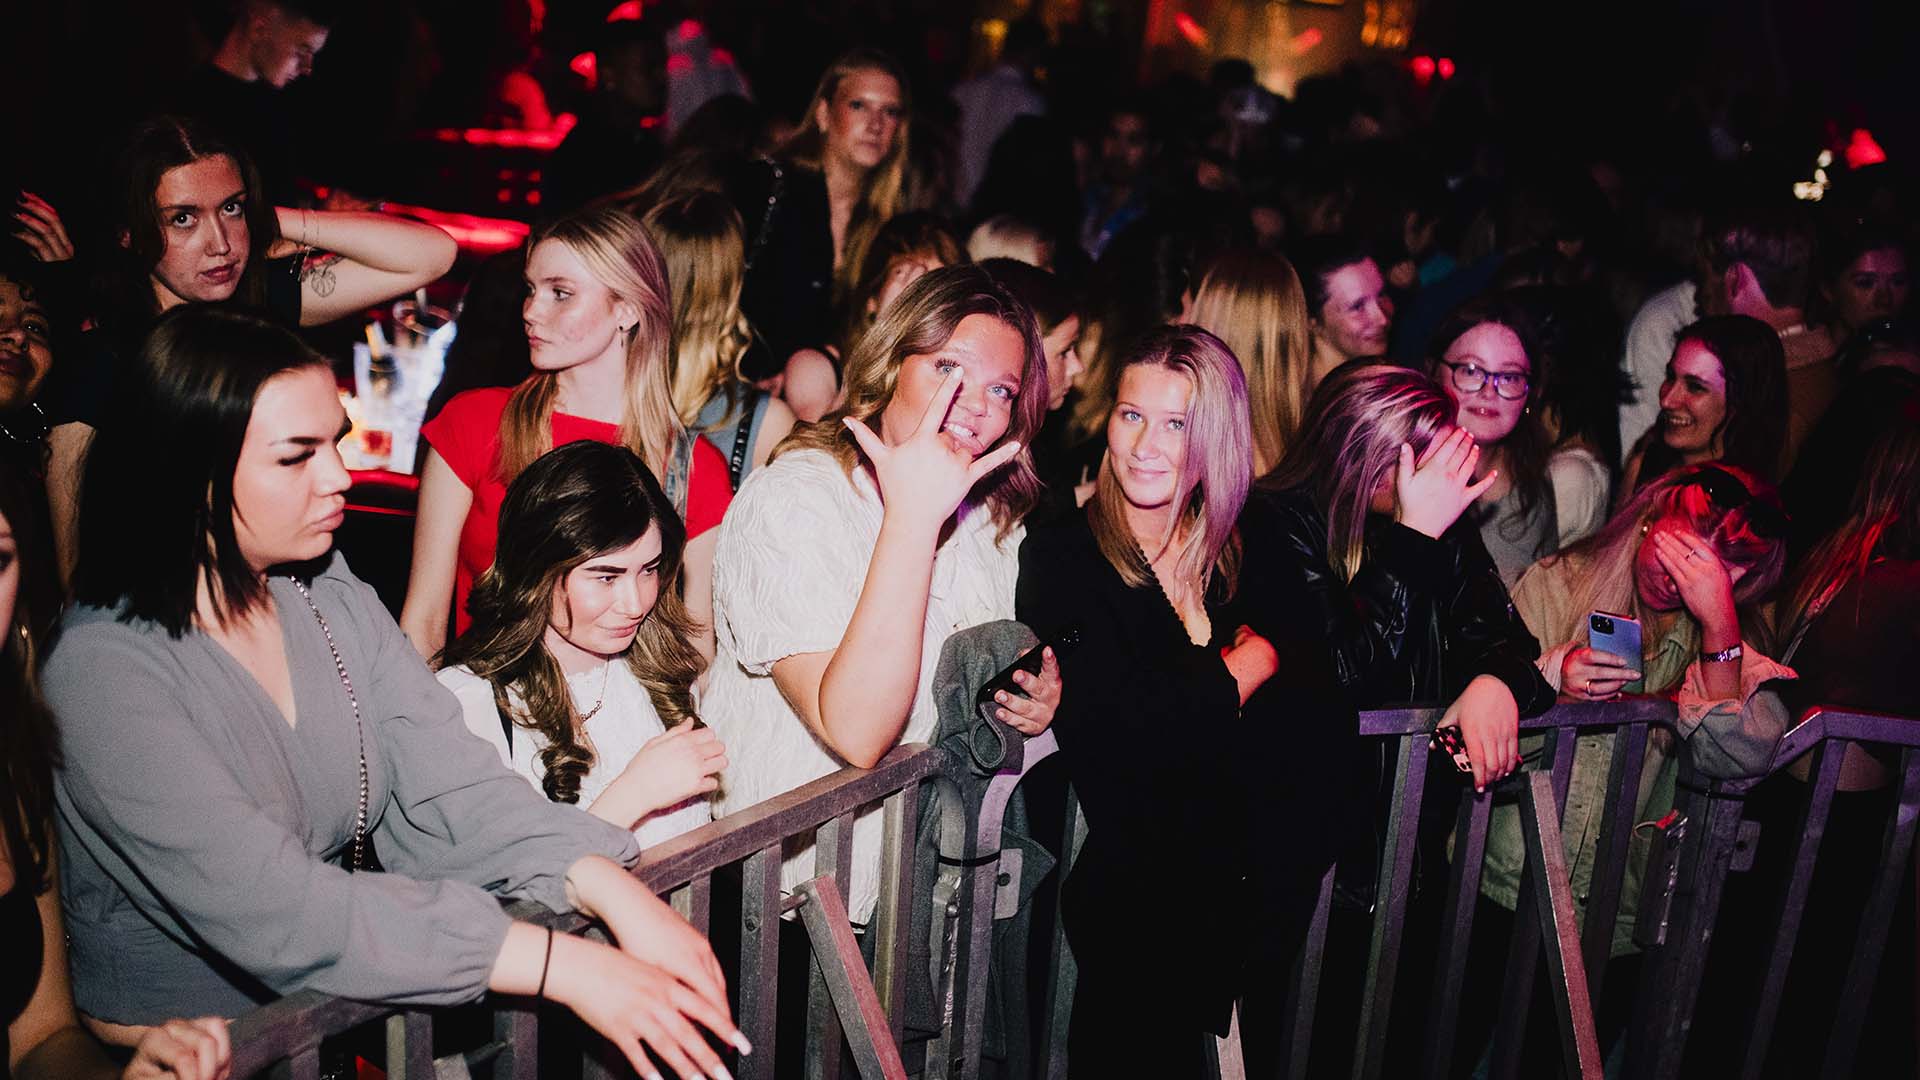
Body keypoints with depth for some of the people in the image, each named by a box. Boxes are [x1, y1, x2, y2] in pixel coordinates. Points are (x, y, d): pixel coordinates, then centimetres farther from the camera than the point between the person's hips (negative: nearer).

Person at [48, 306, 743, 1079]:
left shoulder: (334, 603, 1)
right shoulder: (102, 668, -20)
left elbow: (454, 790, -8)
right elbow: (276, 907, -28)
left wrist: (617, 895, -24)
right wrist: (564, 965, -31)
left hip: (335, 1015, 5)